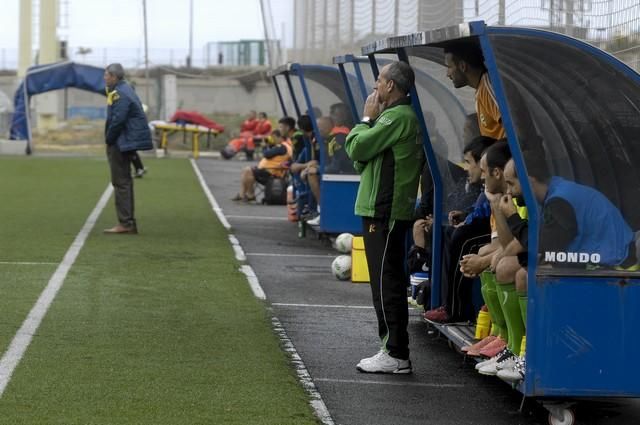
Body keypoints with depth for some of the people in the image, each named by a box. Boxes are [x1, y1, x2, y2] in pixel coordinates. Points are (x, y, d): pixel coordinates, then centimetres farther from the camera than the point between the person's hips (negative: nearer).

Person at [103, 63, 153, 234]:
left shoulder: (120, 94, -17)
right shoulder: (125, 90, 16)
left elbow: (117, 121, -24)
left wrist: (109, 140, -12)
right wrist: (110, 139, 13)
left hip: (121, 143, -10)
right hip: (128, 142, 10)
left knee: (121, 182, -7)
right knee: (124, 182, 14)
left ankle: (125, 223, -7)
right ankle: (128, 222, 19)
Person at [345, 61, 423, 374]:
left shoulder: (397, 117, -15)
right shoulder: (406, 117, 18)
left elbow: (356, 148, -17)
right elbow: (363, 157, 17)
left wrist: (367, 119, -2)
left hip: (383, 212, -10)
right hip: (391, 210, 10)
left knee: (386, 283, -7)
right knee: (389, 283, 13)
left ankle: (396, 354, -6)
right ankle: (394, 350, 19)